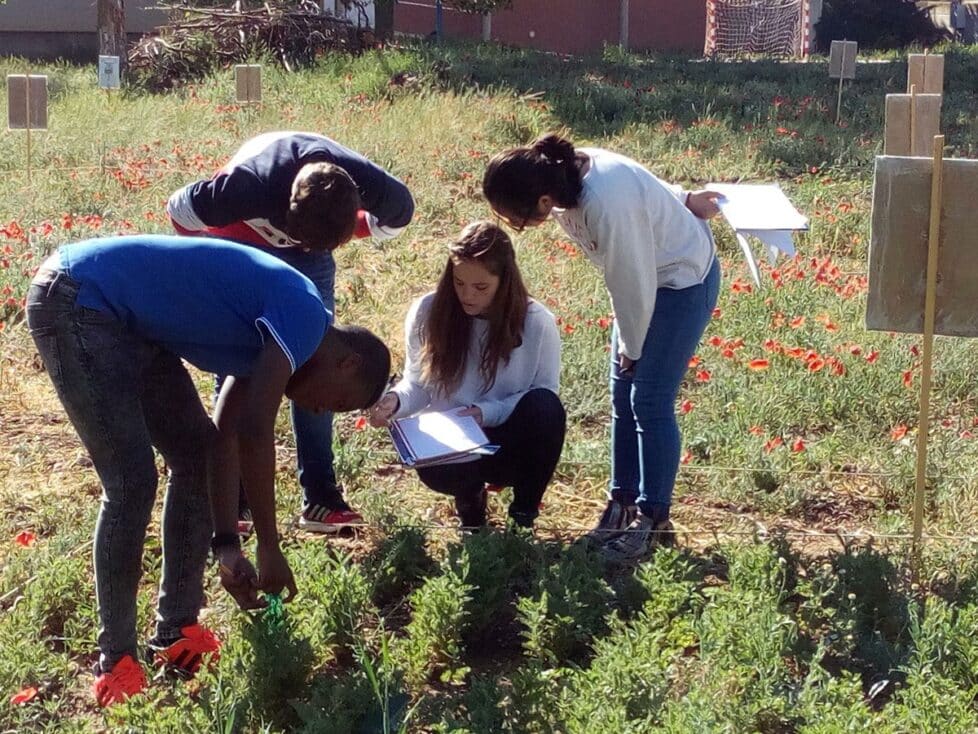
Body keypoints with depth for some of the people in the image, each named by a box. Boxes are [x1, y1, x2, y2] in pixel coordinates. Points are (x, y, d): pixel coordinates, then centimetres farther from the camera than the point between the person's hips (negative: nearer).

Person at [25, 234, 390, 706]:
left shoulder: (270, 333, 12)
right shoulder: (304, 317, -16)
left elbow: (224, 438, 12)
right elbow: (254, 432, -23)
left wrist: (227, 545, 8)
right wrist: (269, 548, -16)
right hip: (75, 302, -10)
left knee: (194, 457, 10)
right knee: (131, 481, -12)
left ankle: (176, 630, 17)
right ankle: (115, 660, -1)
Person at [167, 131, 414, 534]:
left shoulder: (373, 187, -33)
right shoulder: (250, 184, -43)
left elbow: (396, 216, -6)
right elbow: (180, 209, -24)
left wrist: (334, 229, -6)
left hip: (312, 236, 3)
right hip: (242, 240, -2)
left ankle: (321, 497, 3)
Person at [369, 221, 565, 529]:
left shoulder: (537, 323, -12)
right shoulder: (427, 313, -8)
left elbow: (545, 395, -6)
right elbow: (417, 385, 2)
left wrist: (489, 412, -23)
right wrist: (395, 400, -23)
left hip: (511, 443, 1)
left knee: (544, 407, -34)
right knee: (432, 468, -37)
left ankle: (524, 515, -7)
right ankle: (470, 494, 5)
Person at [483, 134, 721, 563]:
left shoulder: (607, 208, -39)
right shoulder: (564, 172, -13)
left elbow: (633, 286, -26)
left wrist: (631, 348, -11)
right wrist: (679, 202, 17)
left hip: (684, 279, -9)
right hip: (648, 273, 9)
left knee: (650, 402, -8)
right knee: (622, 398, 8)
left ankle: (652, 519, 3)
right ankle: (622, 503, 17)